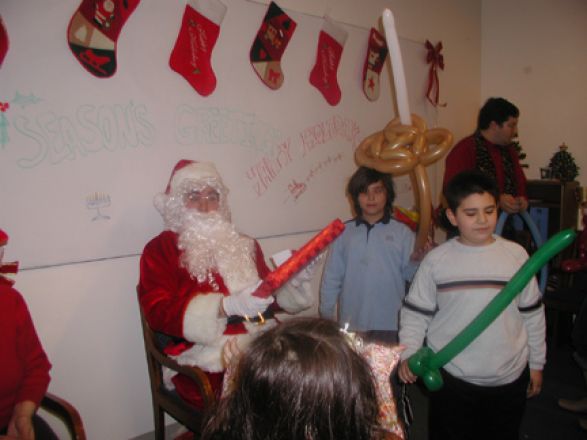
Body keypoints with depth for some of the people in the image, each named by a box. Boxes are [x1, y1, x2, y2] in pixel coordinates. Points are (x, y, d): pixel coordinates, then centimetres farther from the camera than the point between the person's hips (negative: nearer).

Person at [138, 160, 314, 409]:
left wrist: (292, 284, 1)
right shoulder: (160, 249, 3)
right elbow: (159, 312, -10)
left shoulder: (244, 244, 19)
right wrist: (226, 307, -23)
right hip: (206, 355, -5)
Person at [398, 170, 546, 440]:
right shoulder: (436, 261, -9)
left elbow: (532, 313, 6)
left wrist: (536, 363, 11)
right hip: (451, 378, -2)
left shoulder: (516, 255, -3)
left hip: (509, 379, 2)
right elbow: (415, 313, -3)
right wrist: (408, 353, -16)